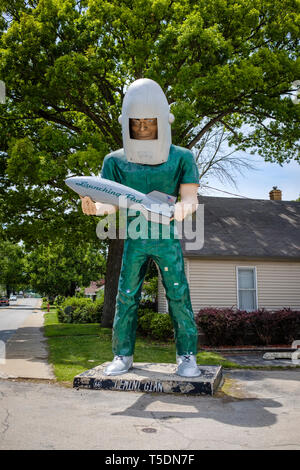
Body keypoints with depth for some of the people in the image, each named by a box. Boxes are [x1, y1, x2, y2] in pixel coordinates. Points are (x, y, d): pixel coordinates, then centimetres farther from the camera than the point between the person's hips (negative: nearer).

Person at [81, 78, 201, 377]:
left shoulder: (181, 158, -3)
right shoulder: (116, 161, 1)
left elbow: (190, 196, -8)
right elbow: (111, 201, -4)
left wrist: (183, 207, -33)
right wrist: (97, 207, -28)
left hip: (168, 236, -1)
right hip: (134, 238, 2)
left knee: (178, 294, -4)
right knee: (126, 296, 1)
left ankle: (187, 356, 9)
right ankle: (123, 355, 15)